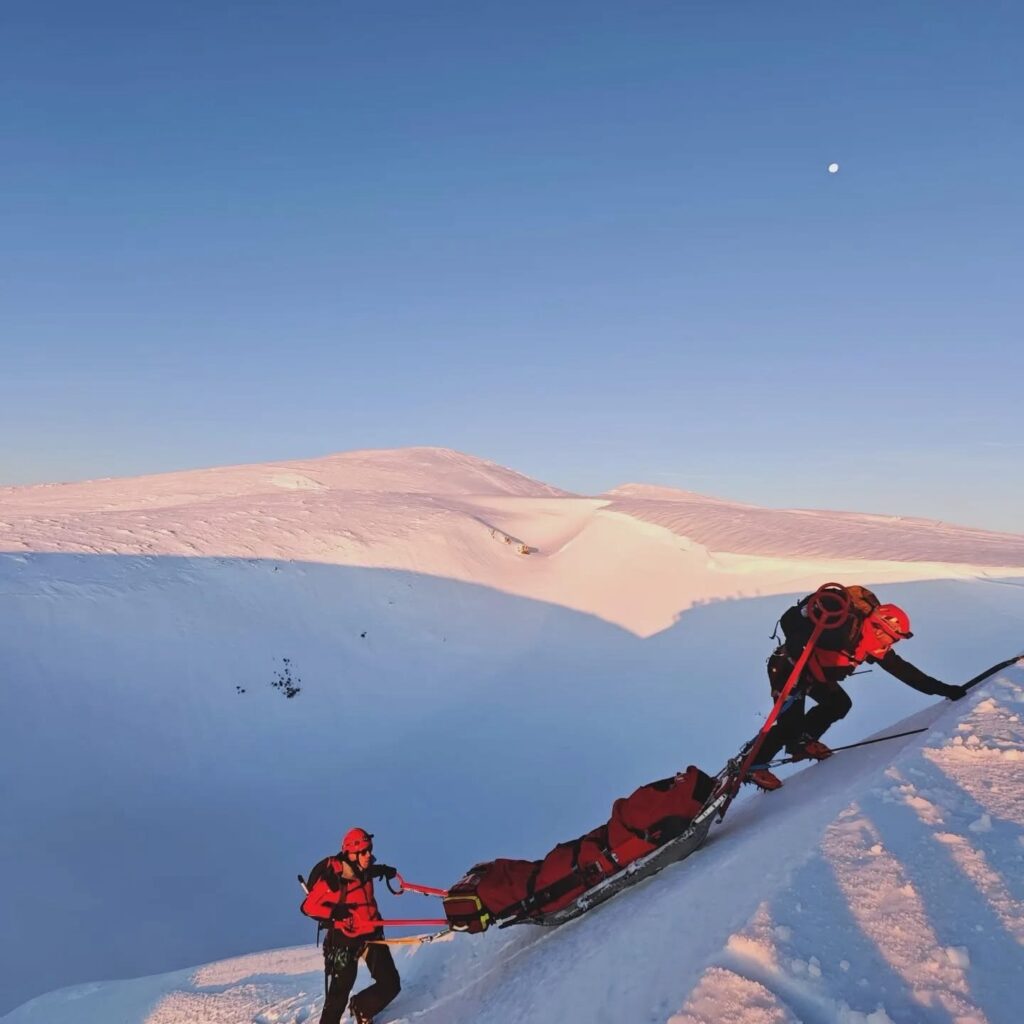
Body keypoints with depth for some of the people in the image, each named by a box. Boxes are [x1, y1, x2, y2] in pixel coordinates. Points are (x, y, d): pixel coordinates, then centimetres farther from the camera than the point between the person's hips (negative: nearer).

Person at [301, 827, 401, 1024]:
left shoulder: (364, 871, -3)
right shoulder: (331, 879, -22)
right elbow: (308, 907, -16)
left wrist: (384, 870, 6)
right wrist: (333, 913, -31)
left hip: (371, 934, 6)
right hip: (345, 939, -5)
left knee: (391, 984, 3)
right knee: (339, 993, 1)